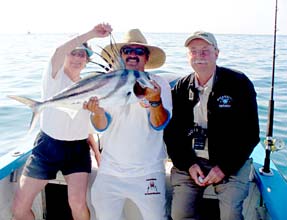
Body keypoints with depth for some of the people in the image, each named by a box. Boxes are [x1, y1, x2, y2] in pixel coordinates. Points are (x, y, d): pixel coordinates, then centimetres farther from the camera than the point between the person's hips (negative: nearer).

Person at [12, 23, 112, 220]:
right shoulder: (54, 75, -4)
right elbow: (59, 51, -27)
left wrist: (97, 152, 7)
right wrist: (92, 34, -37)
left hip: (79, 148, 2)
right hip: (49, 146, -2)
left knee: (78, 203, -16)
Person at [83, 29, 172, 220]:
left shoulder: (158, 83, -4)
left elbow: (160, 124, -13)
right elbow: (101, 126, -2)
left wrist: (155, 100, -32)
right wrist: (98, 112, -24)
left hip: (147, 172, -2)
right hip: (110, 170, 3)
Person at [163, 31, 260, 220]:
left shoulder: (239, 83, -3)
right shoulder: (181, 88, 6)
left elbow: (250, 133, -4)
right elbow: (170, 132, 7)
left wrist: (225, 167, -11)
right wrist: (188, 164, -6)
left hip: (231, 162, -2)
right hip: (189, 161, 3)